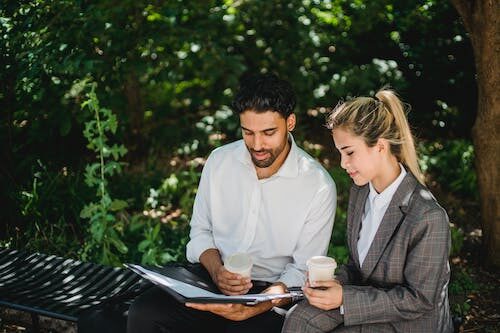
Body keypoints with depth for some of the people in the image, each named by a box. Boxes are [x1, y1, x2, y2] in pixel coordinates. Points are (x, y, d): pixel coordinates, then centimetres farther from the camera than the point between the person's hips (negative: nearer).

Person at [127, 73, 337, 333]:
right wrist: (216, 270, -11)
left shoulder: (319, 187, -10)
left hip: (271, 292, -3)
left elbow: (303, 271, -7)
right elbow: (200, 230, 11)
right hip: (211, 276, 4)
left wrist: (253, 307, -23)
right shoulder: (220, 160, 2)